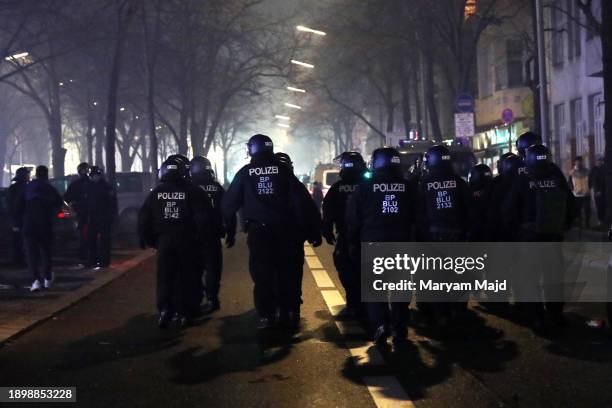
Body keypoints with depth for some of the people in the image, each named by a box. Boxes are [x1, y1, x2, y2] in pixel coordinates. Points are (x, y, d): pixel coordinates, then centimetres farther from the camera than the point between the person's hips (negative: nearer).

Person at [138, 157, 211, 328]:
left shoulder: (156, 192, 4)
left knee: (164, 277, 7)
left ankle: (164, 309, -7)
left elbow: (143, 217, 4)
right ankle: (182, 313, 8)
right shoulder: (191, 191, -3)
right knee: (184, 277, 7)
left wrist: (146, 238, 13)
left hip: (163, 240, 1)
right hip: (185, 241, -1)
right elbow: (203, 215, -8)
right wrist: (200, 236, 2)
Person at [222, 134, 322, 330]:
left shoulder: (245, 173, 1)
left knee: (262, 274, 3)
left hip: (257, 230, -1)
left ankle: (266, 316, 0)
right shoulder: (283, 171, 3)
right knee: (284, 271, 13)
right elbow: (300, 201, 0)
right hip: (283, 229, 2)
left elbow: (230, 202, 1)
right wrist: (311, 229, 2)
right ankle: (286, 311, 17)